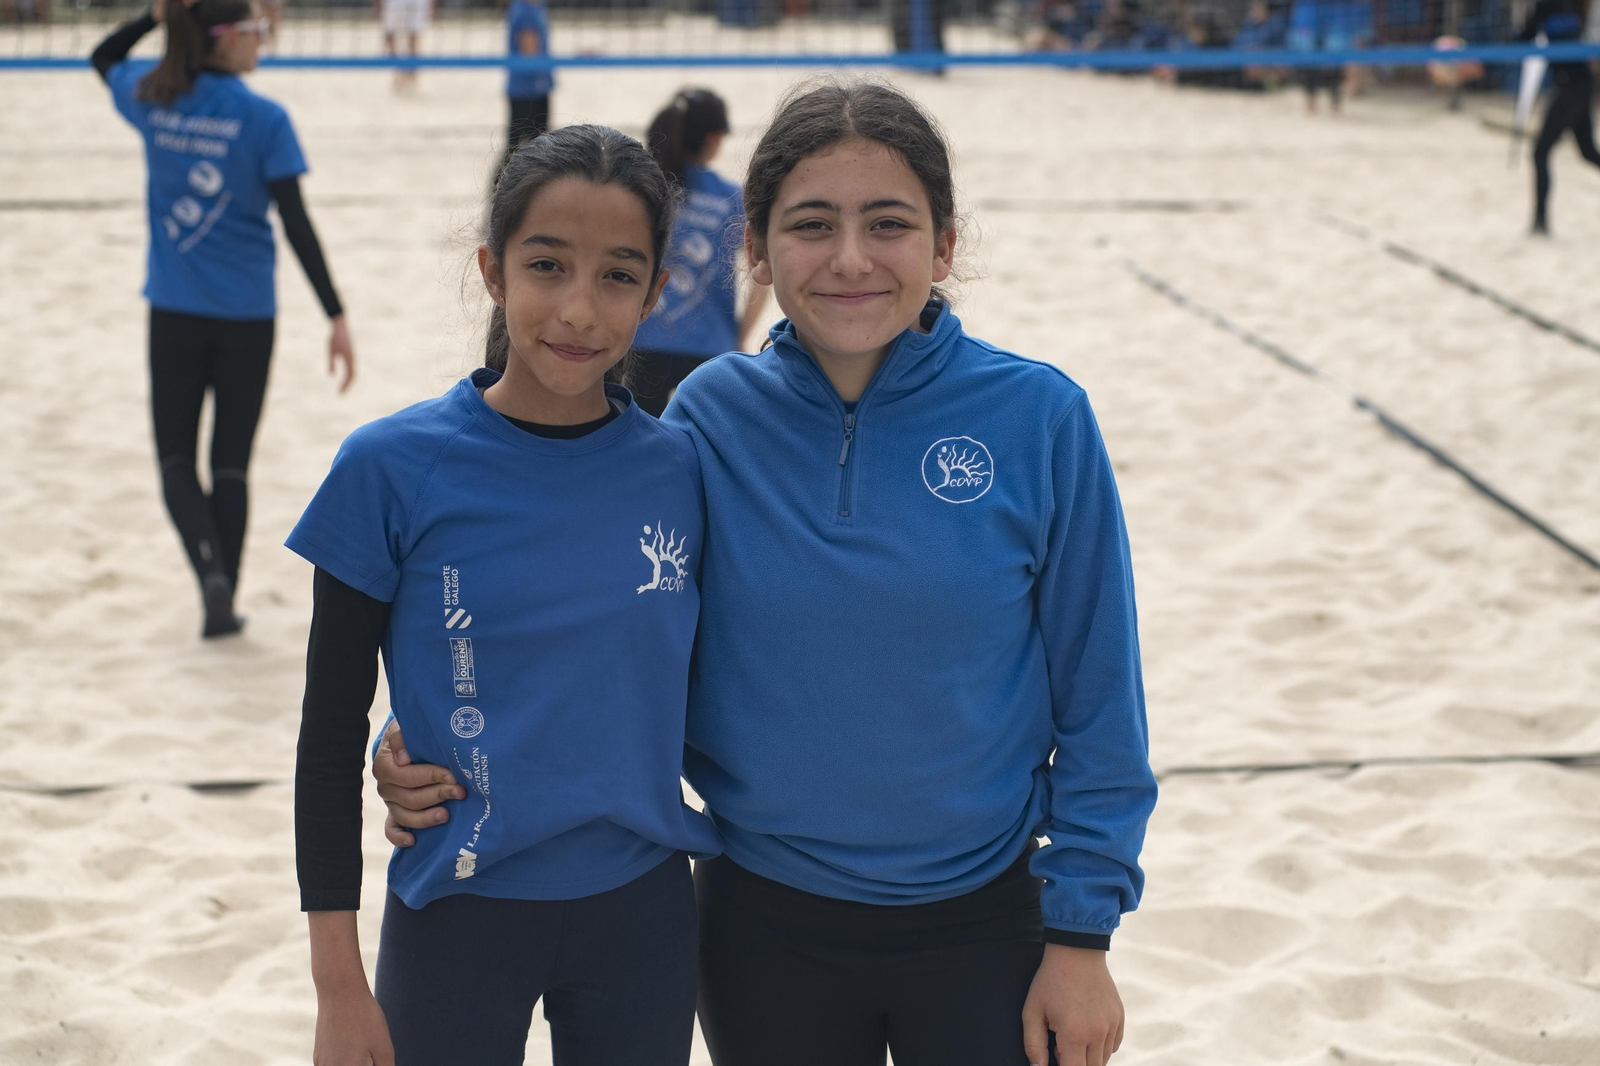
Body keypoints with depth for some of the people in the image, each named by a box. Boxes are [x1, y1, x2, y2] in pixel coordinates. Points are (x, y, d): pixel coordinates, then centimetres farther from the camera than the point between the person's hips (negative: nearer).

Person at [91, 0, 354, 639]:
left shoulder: (154, 100, -1)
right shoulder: (263, 119, -12)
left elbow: (103, 59, 23)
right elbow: (296, 226, -15)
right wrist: (337, 316, -13)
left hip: (173, 310, 2)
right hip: (246, 314, -2)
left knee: (176, 458, 10)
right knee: (231, 463, 11)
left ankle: (211, 569, -14)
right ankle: (221, 606, 13)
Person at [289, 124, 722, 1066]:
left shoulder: (679, 469, -3)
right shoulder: (396, 468, -11)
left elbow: (696, 692, 8)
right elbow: (332, 731, -5)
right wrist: (339, 985, -6)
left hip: (644, 910, 2)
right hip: (459, 914, -2)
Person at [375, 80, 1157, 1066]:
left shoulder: (1036, 417, -11)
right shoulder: (712, 416, -7)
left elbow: (1096, 695, -5)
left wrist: (1083, 932, -5)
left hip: (983, 926, -1)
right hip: (765, 925, 2)